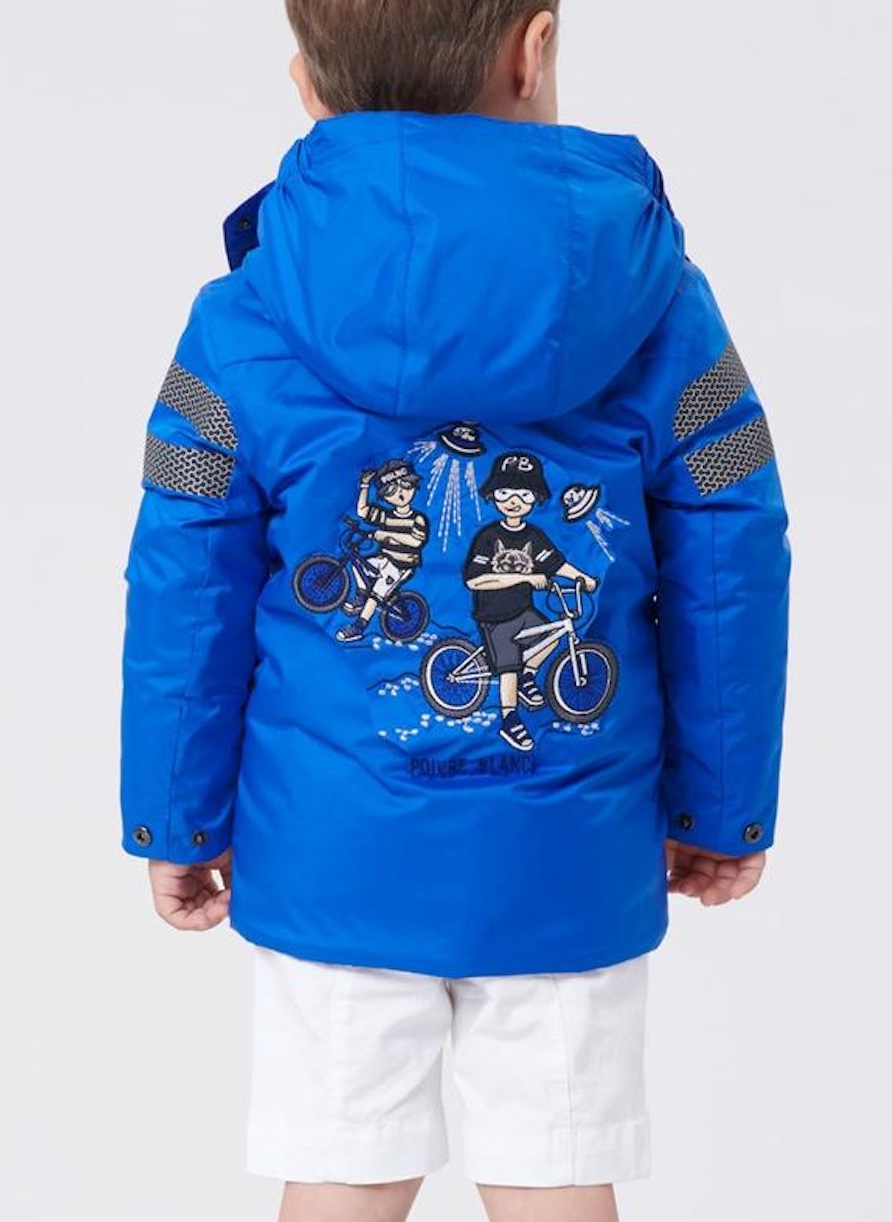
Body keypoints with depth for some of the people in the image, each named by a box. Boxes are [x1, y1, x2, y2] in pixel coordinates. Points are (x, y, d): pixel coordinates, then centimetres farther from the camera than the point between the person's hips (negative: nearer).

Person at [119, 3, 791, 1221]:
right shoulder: (663, 312, -8)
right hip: (574, 862, 0)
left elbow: (187, 601, -4)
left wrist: (177, 821, 9)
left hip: (333, 860, 0)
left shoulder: (243, 331, -9)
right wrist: (722, 811, 10)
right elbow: (730, 583, -2)